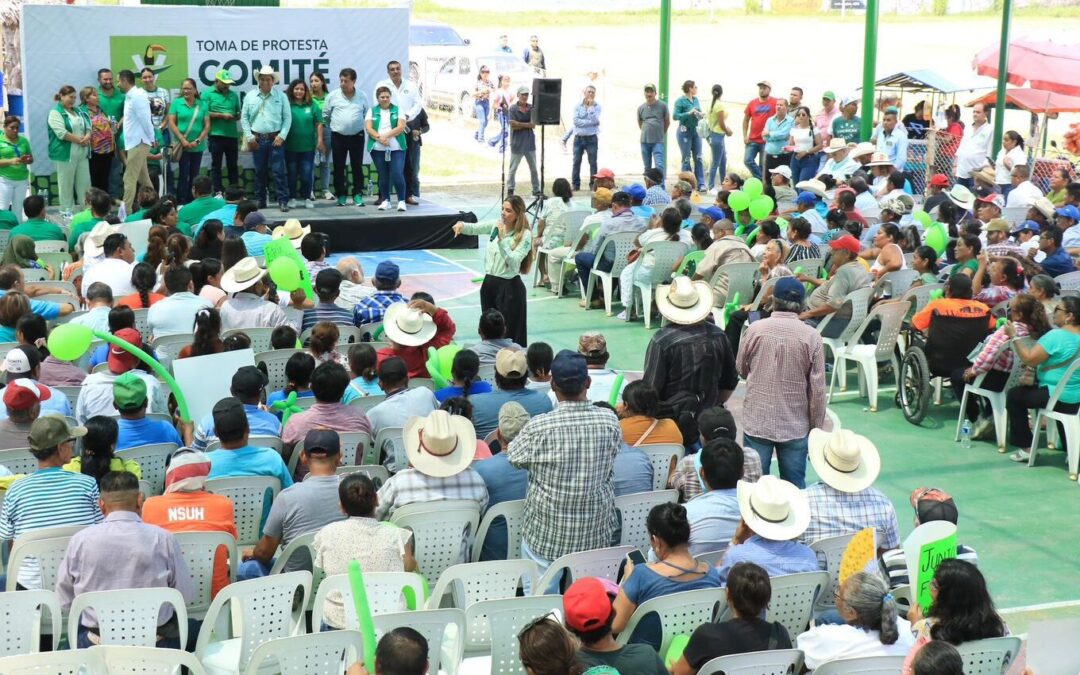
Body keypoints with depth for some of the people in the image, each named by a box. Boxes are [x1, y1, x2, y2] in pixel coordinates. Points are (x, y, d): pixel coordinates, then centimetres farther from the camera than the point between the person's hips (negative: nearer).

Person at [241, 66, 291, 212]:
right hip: (257, 139, 2)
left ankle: (283, 201, -4)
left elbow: (287, 118, 1)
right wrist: (249, 136, 0)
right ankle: (260, 201, 17)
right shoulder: (250, 96, 7)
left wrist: (282, 136, -8)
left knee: (278, 171, -6)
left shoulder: (281, 96, 2)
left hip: (275, 139, -2)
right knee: (259, 171, 9)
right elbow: (244, 117, 8)